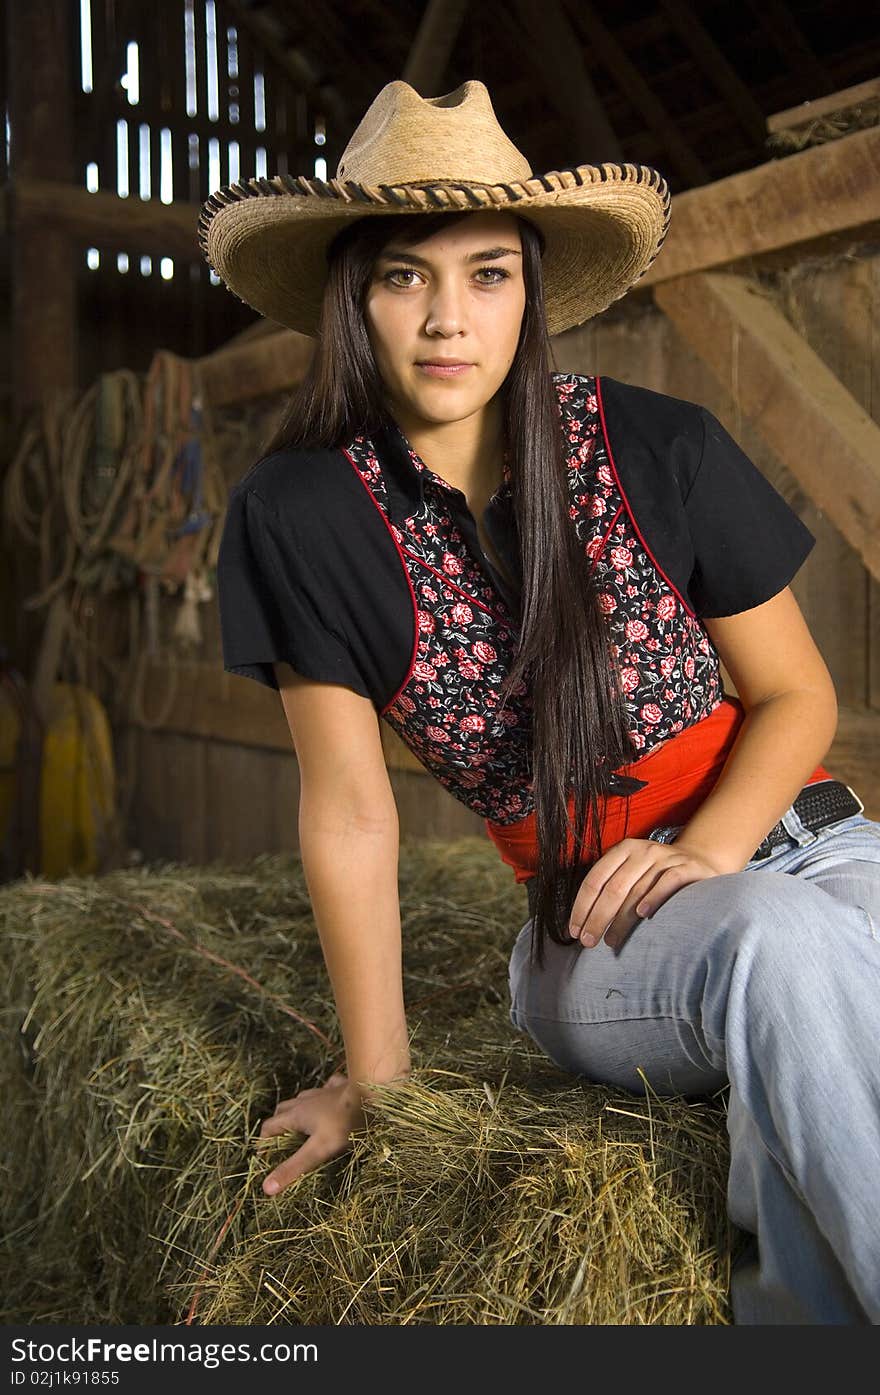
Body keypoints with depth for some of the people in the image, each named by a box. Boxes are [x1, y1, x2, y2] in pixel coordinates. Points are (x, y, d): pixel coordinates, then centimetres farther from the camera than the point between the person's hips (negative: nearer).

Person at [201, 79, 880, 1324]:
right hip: (595, 949, 0)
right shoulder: (302, 518, -6)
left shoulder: (658, 452, -5)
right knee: (778, 941, -35)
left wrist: (704, 850, -16)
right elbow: (350, 811, -4)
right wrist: (375, 1076, -2)